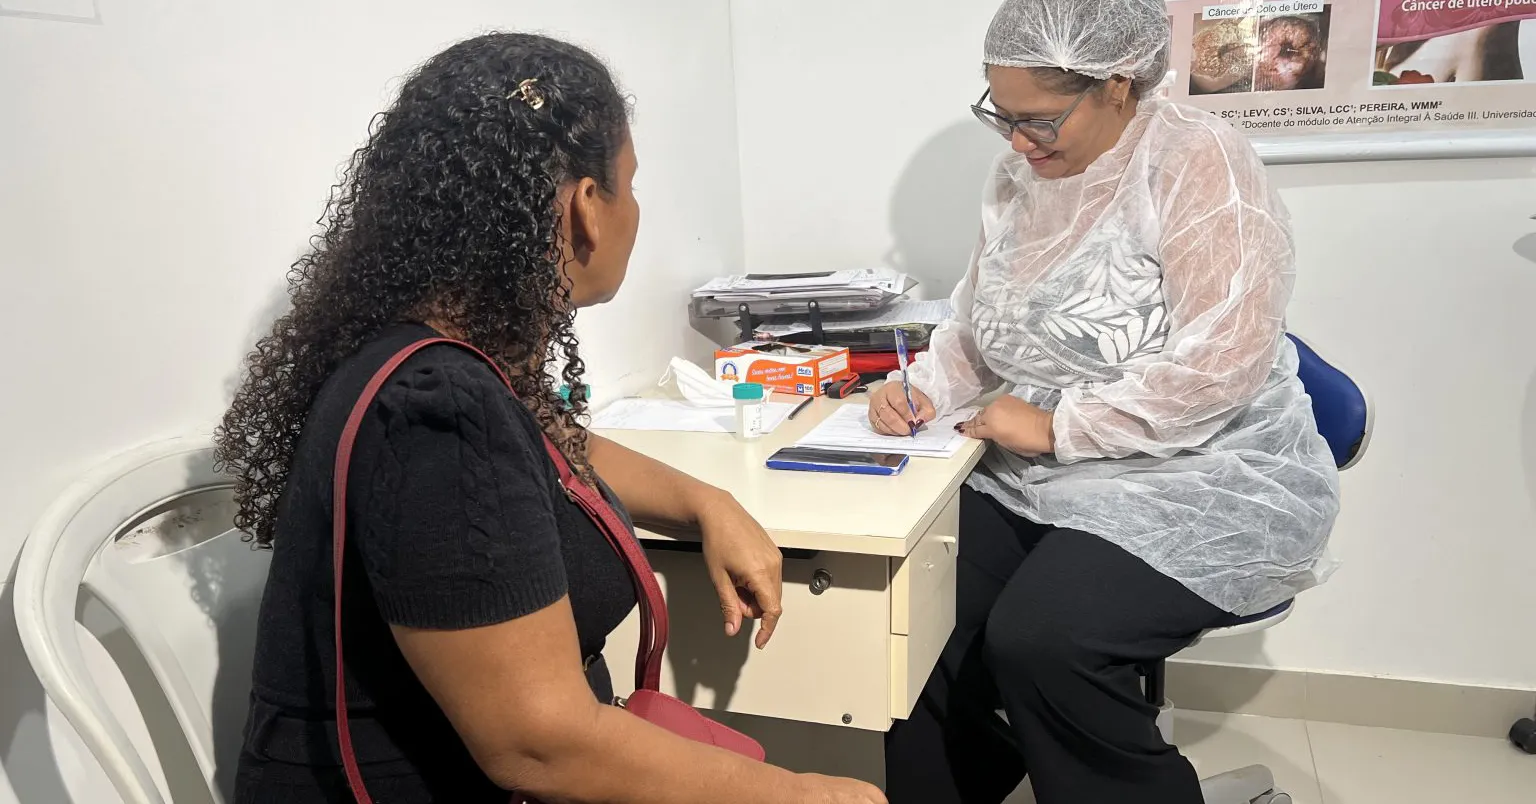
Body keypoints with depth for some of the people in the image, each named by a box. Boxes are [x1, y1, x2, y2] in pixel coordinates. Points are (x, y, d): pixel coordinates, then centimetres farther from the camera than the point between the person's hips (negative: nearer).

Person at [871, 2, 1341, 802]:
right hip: (1041, 484, 7)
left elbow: (1220, 364, -21)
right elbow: (977, 329, 14)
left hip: (1204, 483, -6)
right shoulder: (1019, 180, 8)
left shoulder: (1198, 162, -13)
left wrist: (1055, 426, -20)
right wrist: (924, 388, -5)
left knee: (1037, 641, -27)